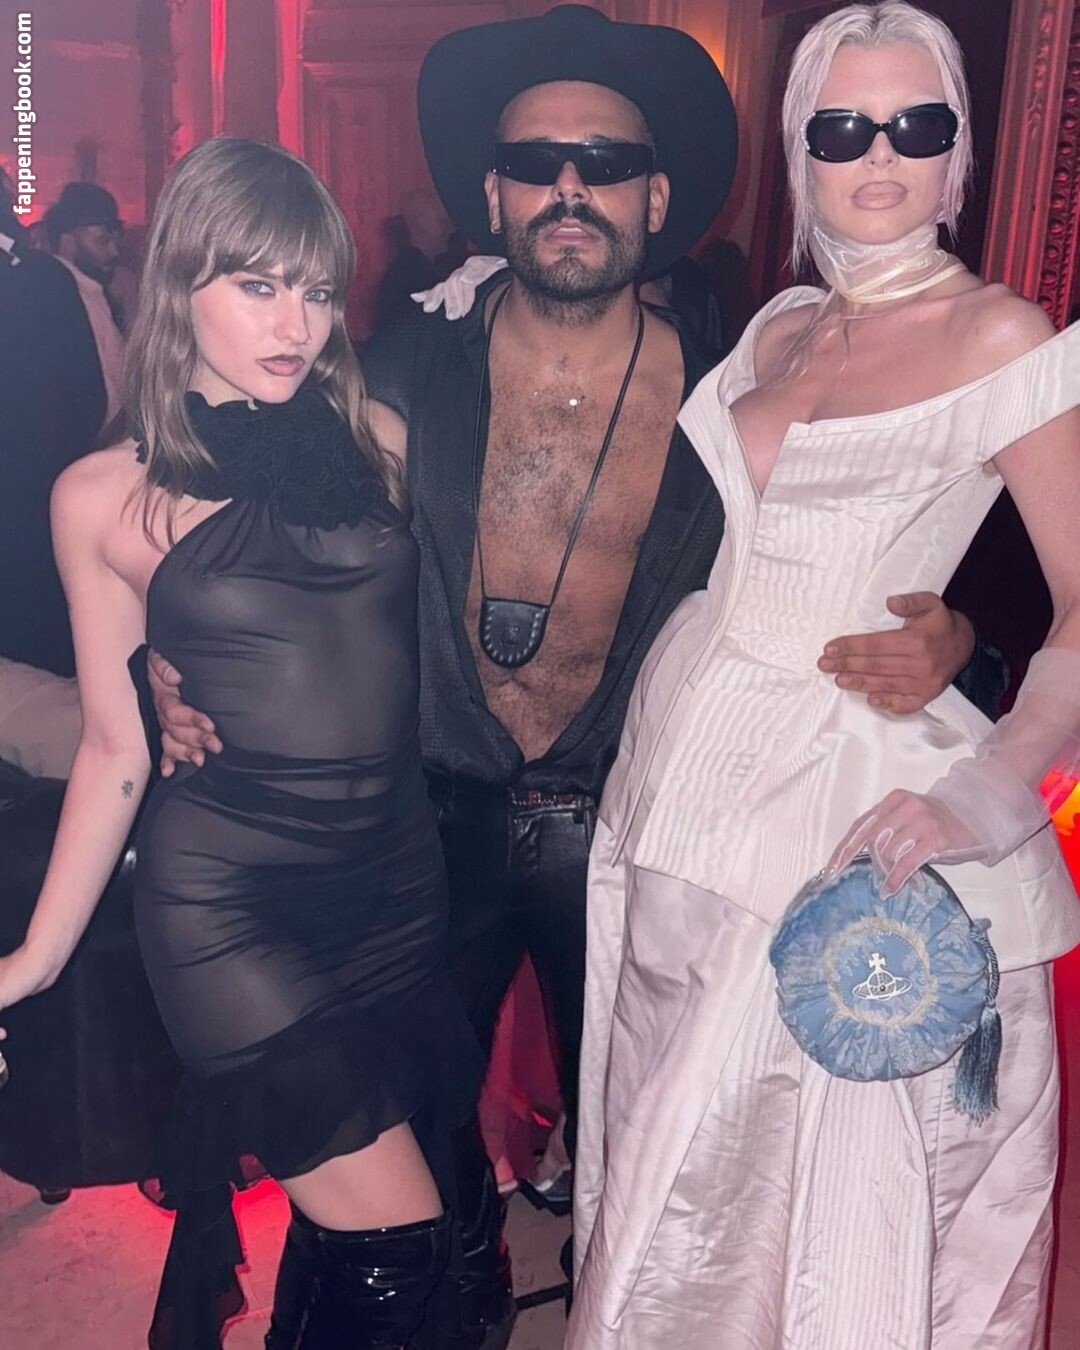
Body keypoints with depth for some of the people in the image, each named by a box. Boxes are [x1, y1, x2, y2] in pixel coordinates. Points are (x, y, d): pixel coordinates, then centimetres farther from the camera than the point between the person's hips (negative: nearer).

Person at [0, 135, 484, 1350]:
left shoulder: (375, 439, 4)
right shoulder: (104, 497, -1)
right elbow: (113, 755, 3)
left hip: (397, 876, 3)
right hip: (229, 897, -3)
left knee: (328, 1219, 16)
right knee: (395, 1241, -2)